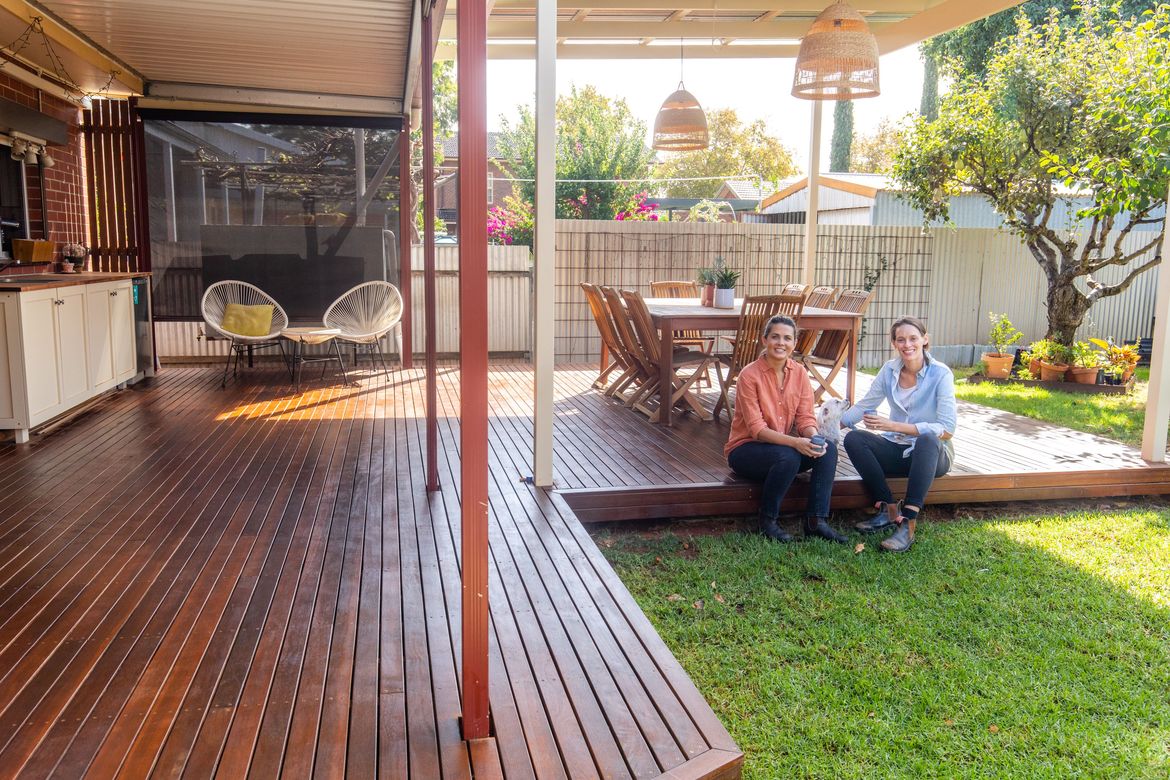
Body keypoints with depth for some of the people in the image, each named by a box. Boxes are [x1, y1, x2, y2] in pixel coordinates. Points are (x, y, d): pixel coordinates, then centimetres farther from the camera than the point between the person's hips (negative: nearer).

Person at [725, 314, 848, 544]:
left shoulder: (799, 373, 1)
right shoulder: (749, 375, -16)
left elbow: (805, 417, -2)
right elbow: (756, 428, -21)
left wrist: (814, 438, -26)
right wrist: (795, 442, -34)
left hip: (787, 445, 5)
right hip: (745, 449, -5)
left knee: (828, 449, -20)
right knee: (788, 456, -35)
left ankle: (816, 521, -16)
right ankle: (767, 521, -15)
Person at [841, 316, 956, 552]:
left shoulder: (940, 374, -13)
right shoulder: (889, 370, 1)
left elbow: (947, 430, -20)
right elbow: (864, 406, 10)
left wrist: (895, 426, -27)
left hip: (932, 453, -4)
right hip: (897, 450, 4)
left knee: (927, 439, -39)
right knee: (853, 438, -22)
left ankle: (908, 524, -41)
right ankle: (889, 511, -20)